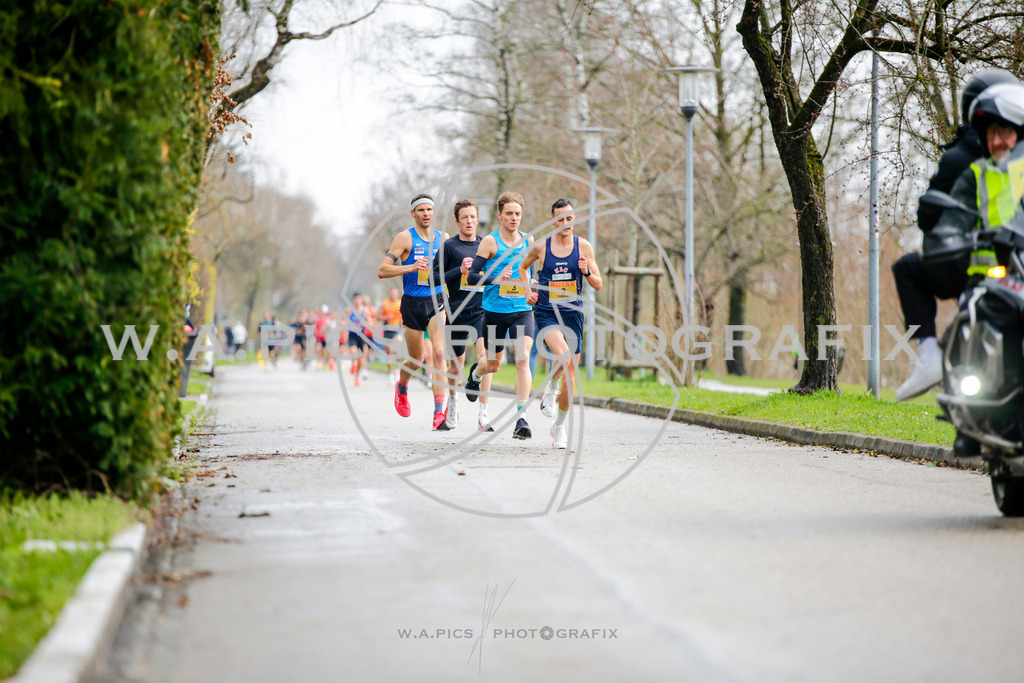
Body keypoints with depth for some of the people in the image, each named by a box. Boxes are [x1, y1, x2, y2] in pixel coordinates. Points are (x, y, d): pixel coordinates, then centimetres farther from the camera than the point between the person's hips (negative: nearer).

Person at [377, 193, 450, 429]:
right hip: (413, 303, -1)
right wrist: (411, 267, -23)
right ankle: (401, 388, 44)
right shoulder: (405, 238, -4)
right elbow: (382, 270, -10)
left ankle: (439, 410, -23)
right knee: (416, 360, 9)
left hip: (437, 301, 2)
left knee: (439, 352, -19)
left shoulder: (443, 238, 7)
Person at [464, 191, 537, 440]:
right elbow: (472, 276, -9)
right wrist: (496, 279, -25)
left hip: (522, 310, 2)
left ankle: (521, 417, -20)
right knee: (493, 365, 13)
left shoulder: (529, 241, 6)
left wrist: (535, 293, 8)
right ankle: (476, 373, 51)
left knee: (523, 359, -19)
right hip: (495, 311, -2)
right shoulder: (490, 242, -6)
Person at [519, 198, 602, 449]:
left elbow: (598, 285, 5)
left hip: (573, 314, 2)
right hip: (546, 313, -2)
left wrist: (587, 271, -15)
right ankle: (550, 390, 1)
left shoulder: (583, 247, 2)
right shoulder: (541, 247, 0)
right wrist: (528, 290, 4)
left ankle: (559, 426, 21)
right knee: (563, 356, -30)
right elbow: (523, 267, 20)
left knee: (570, 374, 2)